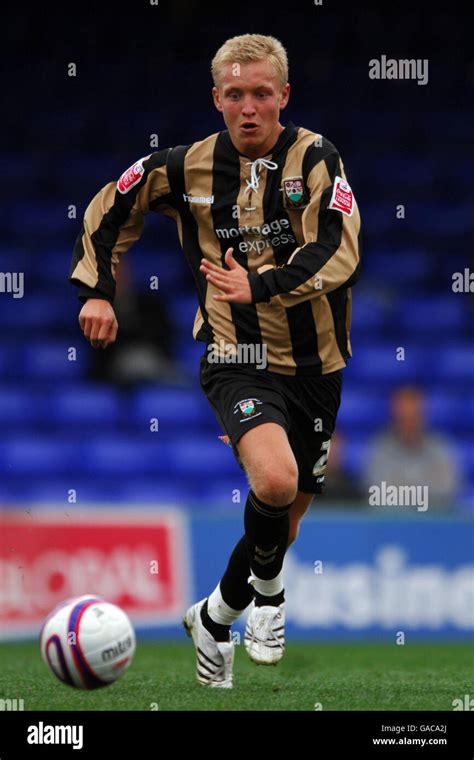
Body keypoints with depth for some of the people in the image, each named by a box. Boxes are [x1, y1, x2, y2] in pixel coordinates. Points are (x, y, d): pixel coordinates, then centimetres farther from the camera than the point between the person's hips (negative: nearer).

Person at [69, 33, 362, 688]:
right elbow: (110, 208, 11)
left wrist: (259, 285, -33)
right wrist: (96, 289, 4)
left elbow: (339, 253, -22)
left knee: (288, 511, 18)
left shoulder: (316, 160, -10)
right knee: (274, 480, -30)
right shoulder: (188, 167, -4)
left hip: (314, 363, 2)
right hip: (236, 359, -2)